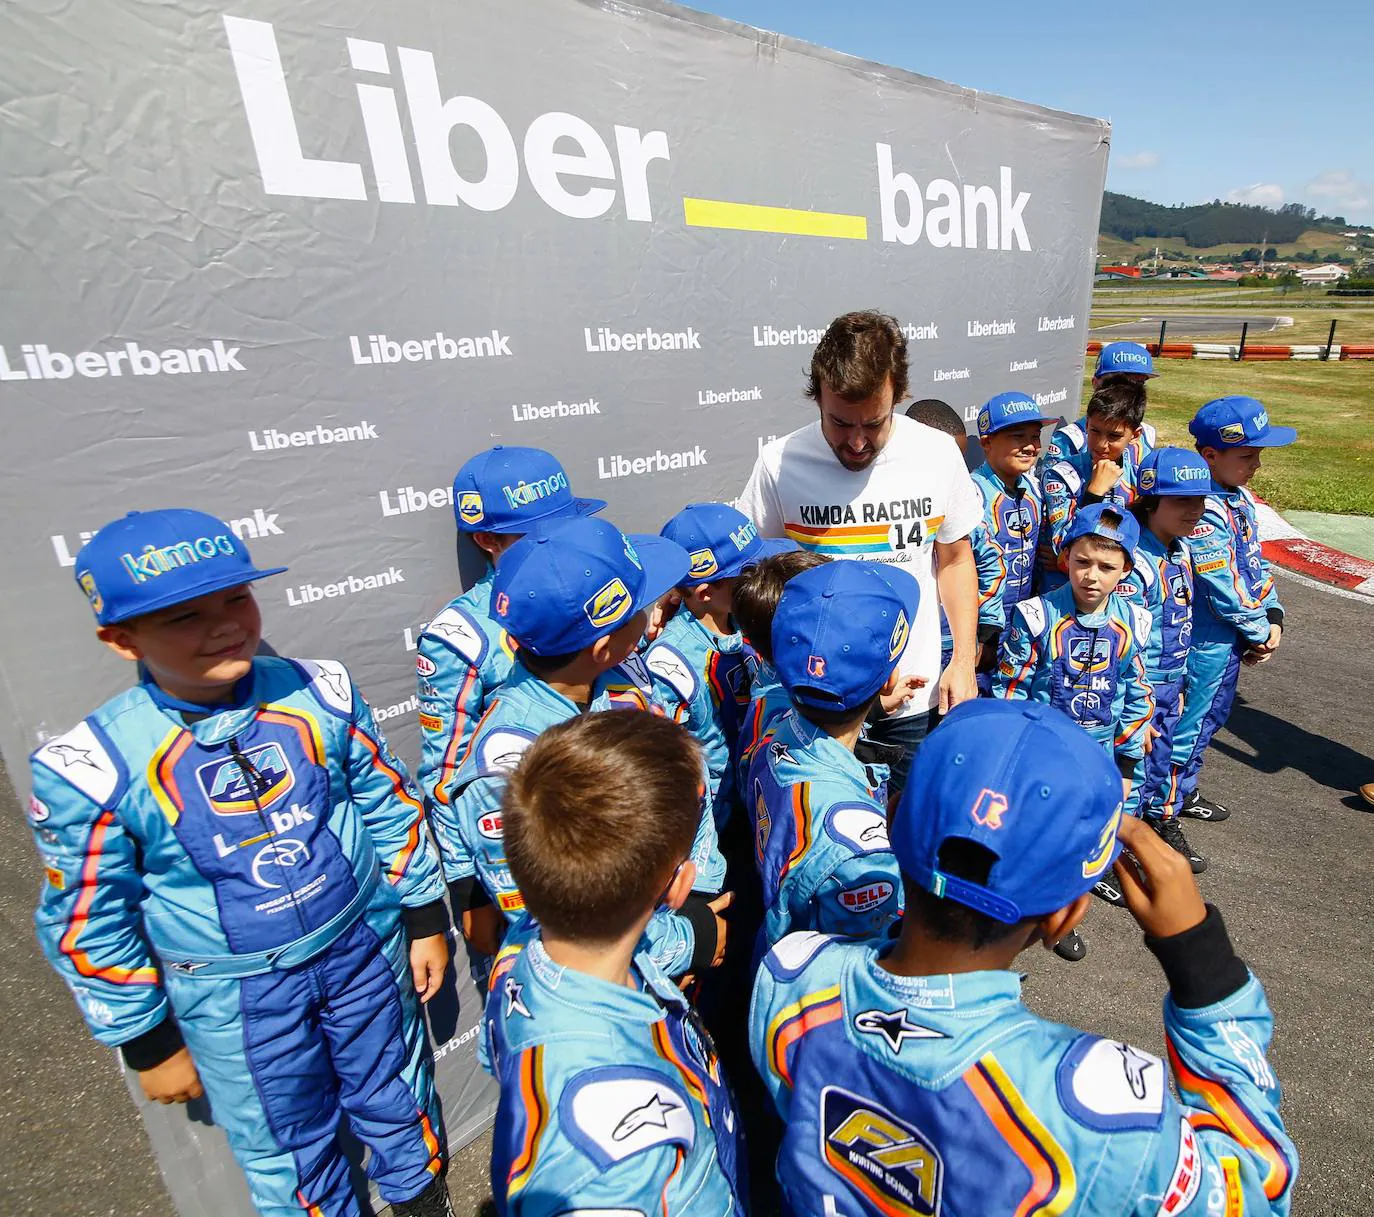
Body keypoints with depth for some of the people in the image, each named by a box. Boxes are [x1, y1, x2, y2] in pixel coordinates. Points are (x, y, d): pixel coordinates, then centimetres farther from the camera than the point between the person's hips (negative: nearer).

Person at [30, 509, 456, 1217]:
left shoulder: (319, 694, -17)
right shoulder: (93, 772, -21)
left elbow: (390, 807, -4)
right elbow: (91, 926, -7)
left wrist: (424, 919, 3)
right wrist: (148, 1043, 2)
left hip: (365, 948, 2)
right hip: (234, 999, -1)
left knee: (398, 1104, 26)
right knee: (287, 1156, 23)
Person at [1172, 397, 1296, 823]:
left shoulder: (1241, 496, 5)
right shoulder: (1203, 512, -26)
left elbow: (1256, 562, 11)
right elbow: (1223, 589, -24)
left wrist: (1273, 616, 0)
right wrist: (1259, 632, -10)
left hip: (1232, 637, 10)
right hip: (1205, 642, -9)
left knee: (1211, 718, 23)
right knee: (1186, 726, 5)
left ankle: (1184, 790, 41)